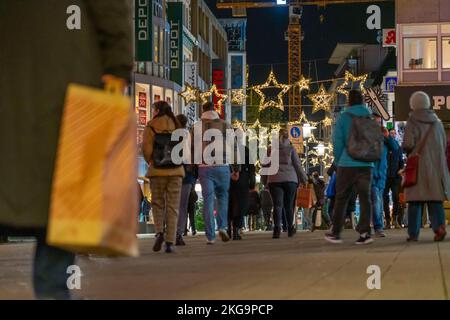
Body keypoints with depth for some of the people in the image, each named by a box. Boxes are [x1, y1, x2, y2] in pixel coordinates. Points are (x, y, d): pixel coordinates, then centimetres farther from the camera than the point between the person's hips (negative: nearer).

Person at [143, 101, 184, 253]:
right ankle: (170, 242, -2)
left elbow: (146, 148, -9)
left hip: (157, 170, -2)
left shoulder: (151, 126, -3)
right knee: (173, 207, 4)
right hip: (176, 170, 2)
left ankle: (159, 232, -12)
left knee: (157, 203, 11)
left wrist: (150, 161, 7)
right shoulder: (177, 126, 7)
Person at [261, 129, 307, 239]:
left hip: (274, 180, 0)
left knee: (277, 205, -5)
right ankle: (290, 229, 14)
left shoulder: (271, 150, 5)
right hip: (290, 180, 0)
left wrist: (265, 181, 18)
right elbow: (298, 165, 3)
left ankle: (277, 228, -22)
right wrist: (304, 179, 13)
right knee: (289, 205, 10)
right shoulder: (291, 149, 2)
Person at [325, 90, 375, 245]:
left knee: (341, 198, 6)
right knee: (365, 198, 2)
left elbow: (337, 142, -3)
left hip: (347, 164, -2)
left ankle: (335, 233, 12)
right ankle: (365, 231, -8)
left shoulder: (344, 117, -2)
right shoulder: (370, 118, 7)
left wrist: (338, 162, 8)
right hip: (366, 165, 2)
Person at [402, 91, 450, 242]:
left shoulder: (413, 121, -7)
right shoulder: (436, 121, 8)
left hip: (418, 165, -3)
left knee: (415, 200, 2)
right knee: (435, 198, 4)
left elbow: (408, 144, -14)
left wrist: (410, 151, 7)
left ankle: (413, 233, 2)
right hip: (437, 165, 3)